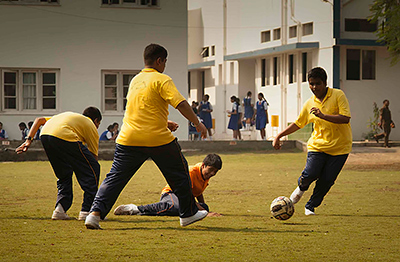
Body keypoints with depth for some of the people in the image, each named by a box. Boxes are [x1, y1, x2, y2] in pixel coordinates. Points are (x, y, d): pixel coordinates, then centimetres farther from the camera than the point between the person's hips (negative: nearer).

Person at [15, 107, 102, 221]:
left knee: (64, 174, 24)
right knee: (93, 169, 7)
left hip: (44, 135, 6)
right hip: (65, 137, -6)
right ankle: (86, 210, 4)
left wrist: (29, 140, 20)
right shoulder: (91, 126, 26)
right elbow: (94, 156, 25)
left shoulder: (69, 115, 40)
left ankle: (60, 209, 12)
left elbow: (39, 120, 28)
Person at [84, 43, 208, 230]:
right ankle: (188, 213, 22)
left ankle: (96, 212, -11)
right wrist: (197, 123, -7)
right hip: (158, 139, -5)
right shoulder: (161, 80, -5)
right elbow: (181, 103, -16)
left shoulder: (135, 80, 17)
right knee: (179, 173, 14)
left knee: (115, 177, 4)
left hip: (128, 138, 5)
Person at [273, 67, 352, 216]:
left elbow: (345, 118, -16)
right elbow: (298, 124, 17)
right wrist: (279, 136, 12)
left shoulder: (338, 95, -6)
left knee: (327, 180, -8)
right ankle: (301, 188, 19)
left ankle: (311, 206, 14)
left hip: (340, 147, -2)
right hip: (318, 145, 2)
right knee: (310, 174, -16)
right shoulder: (310, 104, 6)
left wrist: (323, 116, -25)